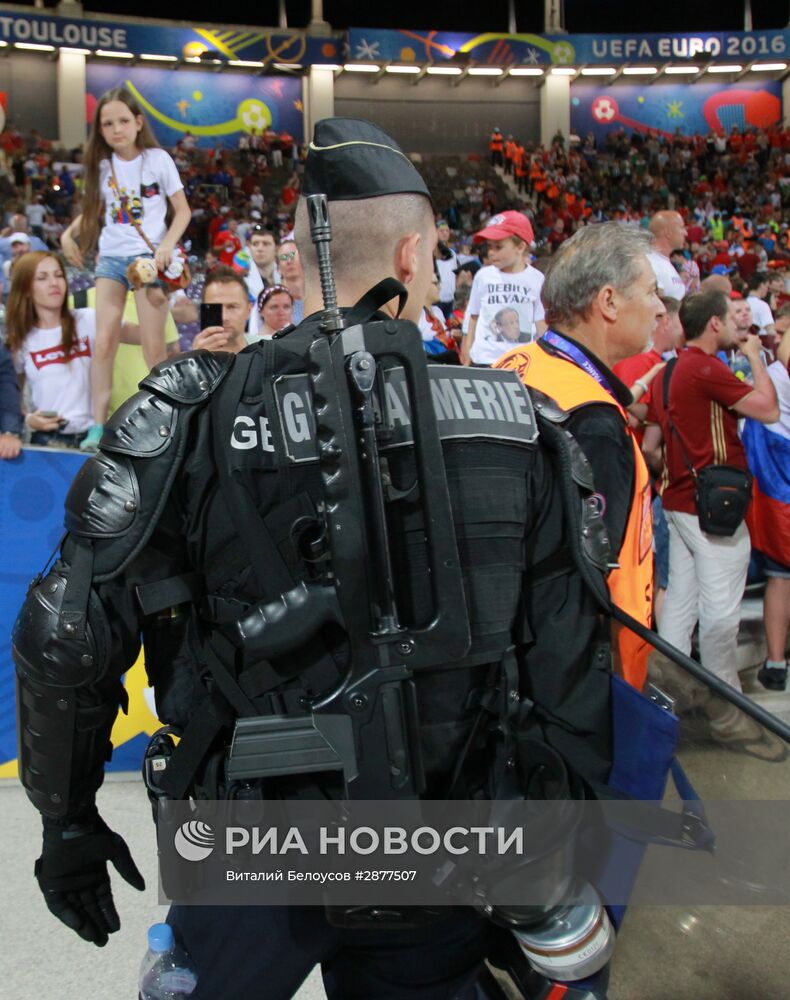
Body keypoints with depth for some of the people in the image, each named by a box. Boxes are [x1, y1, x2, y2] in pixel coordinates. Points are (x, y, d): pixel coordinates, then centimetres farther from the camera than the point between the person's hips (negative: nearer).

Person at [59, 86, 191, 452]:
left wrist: (168, 245, -15)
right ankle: (97, 425, -2)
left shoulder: (157, 159, -2)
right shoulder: (101, 164, 9)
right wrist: (69, 233, 3)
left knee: (153, 346, -5)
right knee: (104, 341, -5)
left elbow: (183, 210, 0)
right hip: (110, 258, 4)